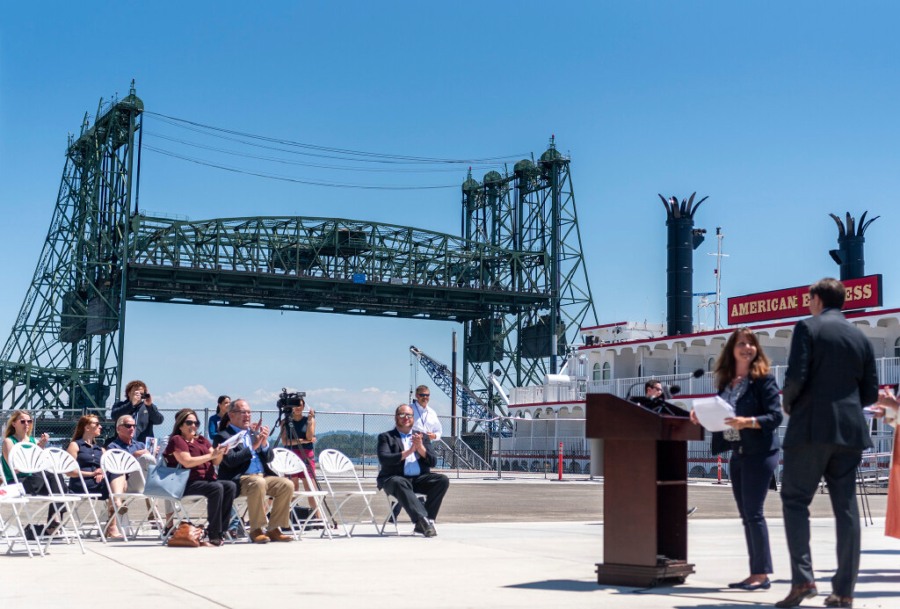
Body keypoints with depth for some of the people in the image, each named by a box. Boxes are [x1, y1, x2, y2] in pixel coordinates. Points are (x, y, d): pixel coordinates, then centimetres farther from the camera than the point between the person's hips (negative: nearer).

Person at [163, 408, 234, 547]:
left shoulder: (202, 440, 23)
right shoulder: (177, 440, 2)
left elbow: (216, 462, 16)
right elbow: (187, 462, -14)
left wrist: (220, 453, -7)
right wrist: (211, 455, -15)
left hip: (207, 480, 7)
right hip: (187, 484, -7)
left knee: (230, 486, -21)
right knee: (216, 488, -32)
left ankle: (219, 530, -20)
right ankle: (214, 536, -30)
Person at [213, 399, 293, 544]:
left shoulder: (254, 433, 21)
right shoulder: (222, 436, 1)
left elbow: (269, 458, 17)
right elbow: (231, 461, -14)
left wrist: (264, 443, -3)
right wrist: (253, 447, -15)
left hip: (263, 476, 7)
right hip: (239, 480, -7)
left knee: (287, 485, -17)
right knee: (258, 483, -37)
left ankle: (273, 529, -8)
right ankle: (256, 530, -23)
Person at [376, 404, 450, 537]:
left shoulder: (423, 437, 21)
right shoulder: (386, 437, 11)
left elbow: (433, 462, 9)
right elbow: (383, 459, -8)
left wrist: (421, 448, -11)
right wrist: (408, 452, -15)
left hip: (419, 479, 4)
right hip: (394, 478, -4)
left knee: (443, 480, -23)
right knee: (400, 483, -39)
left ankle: (422, 524, -25)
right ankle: (424, 520, -49)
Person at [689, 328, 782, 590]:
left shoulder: (763, 379, -7)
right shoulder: (725, 381, 12)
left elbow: (776, 416, -12)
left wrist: (747, 422, -24)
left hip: (759, 452, -7)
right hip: (737, 453, 7)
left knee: (753, 512, -9)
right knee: (746, 515, 9)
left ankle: (762, 574, -2)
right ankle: (755, 574, 15)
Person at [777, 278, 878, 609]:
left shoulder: (808, 328, -2)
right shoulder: (861, 337, 13)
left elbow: (796, 377, -13)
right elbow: (870, 393, 11)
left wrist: (788, 403, 6)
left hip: (811, 427, -5)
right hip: (850, 431, 5)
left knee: (795, 500, 0)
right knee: (846, 507, 6)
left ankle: (803, 579, -14)